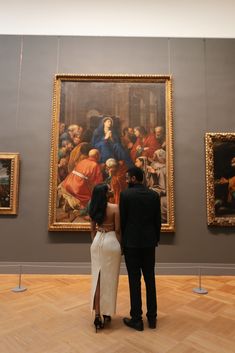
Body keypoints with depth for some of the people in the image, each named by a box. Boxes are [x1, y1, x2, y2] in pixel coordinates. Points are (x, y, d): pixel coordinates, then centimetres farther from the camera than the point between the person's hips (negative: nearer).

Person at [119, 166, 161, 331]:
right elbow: (158, 220, 4)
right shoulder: (154, 195, 2)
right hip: (149, 242, 4)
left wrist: (122, 242, 6)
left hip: (131, 242, -4)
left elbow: (122, 220, -6)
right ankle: (152, 317, 24)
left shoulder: (125, 194, -10)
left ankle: (137, 319, 15)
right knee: (150, 279, 13)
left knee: (134, 280, 5)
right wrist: (156, 240, 15)